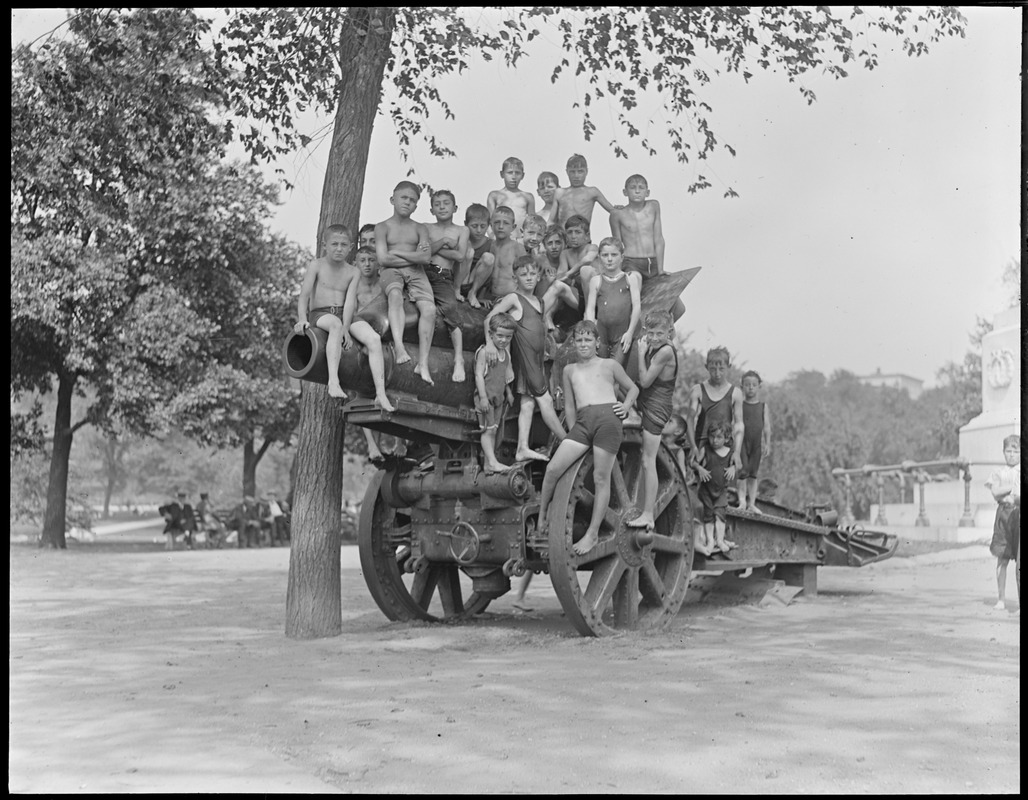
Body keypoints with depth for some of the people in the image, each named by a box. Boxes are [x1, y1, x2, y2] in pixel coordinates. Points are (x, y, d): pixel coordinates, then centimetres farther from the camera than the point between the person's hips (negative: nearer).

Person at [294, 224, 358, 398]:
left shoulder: (353, 272, 14)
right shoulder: (316, 265, 7)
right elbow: (304, 295, -2)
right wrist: (302, 319, -19)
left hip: (345, 316, 4)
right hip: (319, 314, -4)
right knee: (336, 325, -39)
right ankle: (333, 381, -52)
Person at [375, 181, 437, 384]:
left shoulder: (420, 229, 15)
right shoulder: (383, 227, 9)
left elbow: (426, 257, -3)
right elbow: (383, 259, -4)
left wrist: (396, 253, -4)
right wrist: (414, 256, 0)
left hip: (416, 273, 2)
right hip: (392, 272, -2)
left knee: (429, 308, -23)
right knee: (395, 295, -38)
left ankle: (423, 364, -25)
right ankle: (399, 346, -51)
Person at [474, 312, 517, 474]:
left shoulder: (506, 353, 11)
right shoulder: (484, 352, -12)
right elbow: (479, 375, -16)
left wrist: (508, 392, 20)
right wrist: (483, 397, -20)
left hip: (499, 397, 7)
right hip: (486, 397, -7)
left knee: (493, 430, 8)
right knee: (488, 429, -8)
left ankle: (487, 463, 12)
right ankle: (493, 462, -13)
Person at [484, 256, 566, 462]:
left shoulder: (537, 300, 14)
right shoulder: (514, 298, -8)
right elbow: (489, 318, -13)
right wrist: (489, 343, -21)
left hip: (537, 357, 8)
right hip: (525, 355, -8)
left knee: (528, 402, 5)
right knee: (545, 400, -4)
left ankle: (522, 448, 6)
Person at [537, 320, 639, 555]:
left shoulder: (609, 365, 18)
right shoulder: (570, 370, 25)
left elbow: (633, 388, 25)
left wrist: (626, 405, 6)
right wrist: (574, 433, 16)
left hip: (608, 418, -2)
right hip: (582, 422, 3)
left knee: (601, 478, -5)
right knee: (553, 469, -14)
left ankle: (593, 534, 3)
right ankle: (542, 516, 5)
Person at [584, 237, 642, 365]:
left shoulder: (631, 278, 7)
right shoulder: (596, 280, 10)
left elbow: (637, 306, 2)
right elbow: (590, 308, 6)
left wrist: (630, 332, -6)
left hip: (623, 334, -2)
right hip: (601, 333, 2)